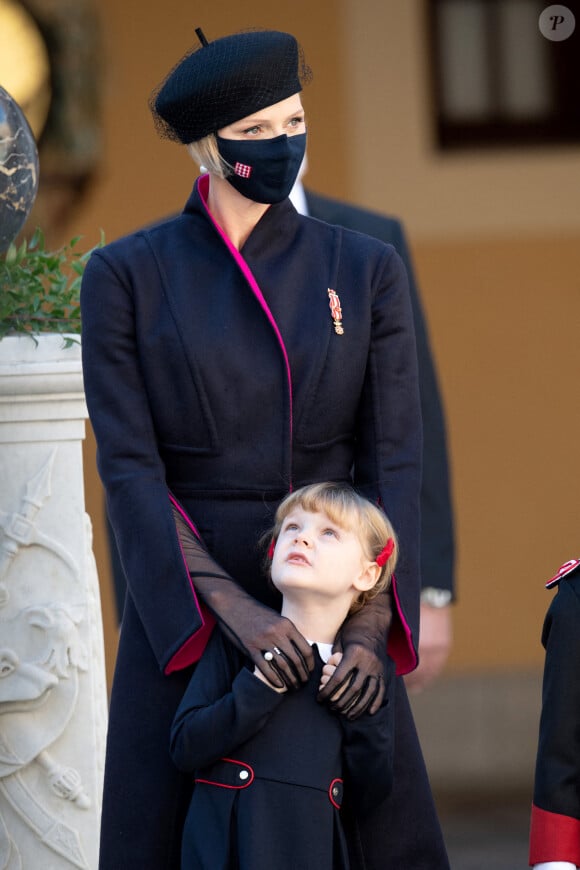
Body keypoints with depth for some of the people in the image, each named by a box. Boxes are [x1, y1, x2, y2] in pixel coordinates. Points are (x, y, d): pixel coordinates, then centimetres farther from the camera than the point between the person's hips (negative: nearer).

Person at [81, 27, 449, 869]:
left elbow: (395, 460, -2)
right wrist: (233, 607, -20)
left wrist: (370, 625, -16)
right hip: (186, 599, -1)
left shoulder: (364, 270, 3)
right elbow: (128, 467, -8)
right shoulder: (128, 277, -2)